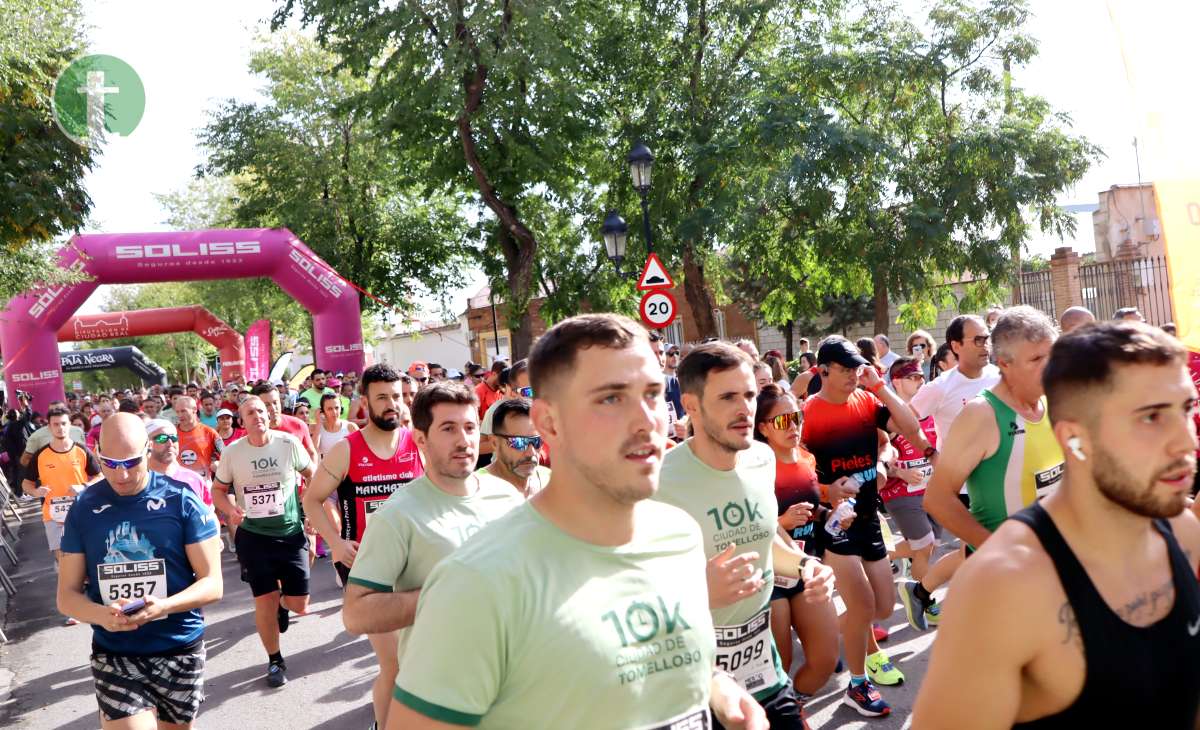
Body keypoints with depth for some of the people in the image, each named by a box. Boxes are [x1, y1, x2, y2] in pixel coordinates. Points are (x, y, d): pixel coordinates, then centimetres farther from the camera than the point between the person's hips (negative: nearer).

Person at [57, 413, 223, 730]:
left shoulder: (182, 501, -9)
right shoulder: (84, 508, -1)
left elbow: (213, 584, -8)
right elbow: (67, 595, 2)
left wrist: (164, 607, -26)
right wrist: (101, 615, -19)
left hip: (180, 650, 0)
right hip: (114, 654, 1)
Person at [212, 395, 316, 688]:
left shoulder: (289, 443, -9)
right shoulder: (232, 452, -7)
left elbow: (312, 475, 6)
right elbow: (218, 489, 5)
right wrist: (230, 510, -15)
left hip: (291, 533, 0)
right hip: (253, 535, 0)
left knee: (300, 605, 2)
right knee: (264, 601, 2)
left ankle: (282, 601, 41)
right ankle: (275, 660, 25)